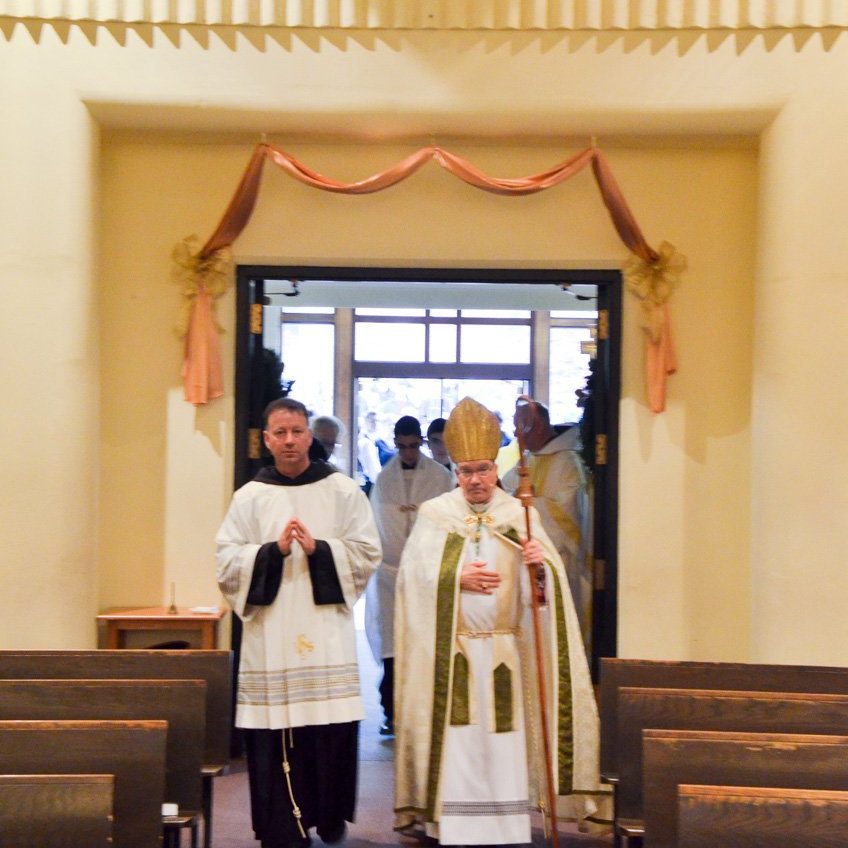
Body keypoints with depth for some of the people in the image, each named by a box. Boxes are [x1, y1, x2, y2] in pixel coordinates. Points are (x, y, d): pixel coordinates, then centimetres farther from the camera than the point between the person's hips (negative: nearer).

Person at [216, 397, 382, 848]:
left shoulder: (343, 492, 6)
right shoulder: (249, 497, 7)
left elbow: (367, 553, 2)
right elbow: (226, 561, 1)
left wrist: (318, 550, -11)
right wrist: (274, 551, -13)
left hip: (327, 631, 0)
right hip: (270, 636, 0)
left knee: (332, 730, -1)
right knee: (275, 736, -2)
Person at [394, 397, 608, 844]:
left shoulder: (520, 515, 6)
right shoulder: (433, 514, 3)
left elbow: (546, 582, -1)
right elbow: (415, 575, -5)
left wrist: (542, 562, -21)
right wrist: (456, 578, -17)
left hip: (503, 651, 1)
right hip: (448, 651, -1)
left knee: (502, 734, 1)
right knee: (454, 736, 0)